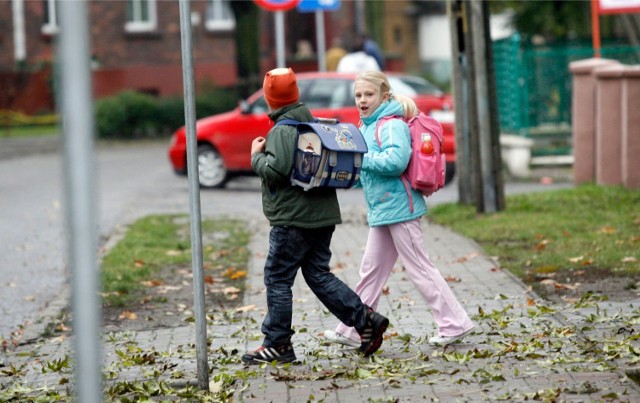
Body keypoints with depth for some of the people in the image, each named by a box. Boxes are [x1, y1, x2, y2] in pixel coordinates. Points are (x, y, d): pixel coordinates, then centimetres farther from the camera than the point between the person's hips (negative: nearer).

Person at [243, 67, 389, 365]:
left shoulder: (282, 130, -13)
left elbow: (276, 170, -24)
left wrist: (257, 156, -5)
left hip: (293, 219, -9)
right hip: (323, 214, 9)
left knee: (277, 279, 0)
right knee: (319, 275, 14)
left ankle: (277, 344, 3)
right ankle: (365, 319, 4)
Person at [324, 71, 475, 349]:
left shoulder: (391, 125, -14)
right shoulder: (367, 127, 15)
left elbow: (396, 161, -29)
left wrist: (361, 158, -19)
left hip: (397, 208, -10)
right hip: (381, 211, 10)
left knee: (419, 268, -4)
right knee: (371, 271, 12)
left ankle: (455, 324, 2)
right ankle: (351, 331, 17)